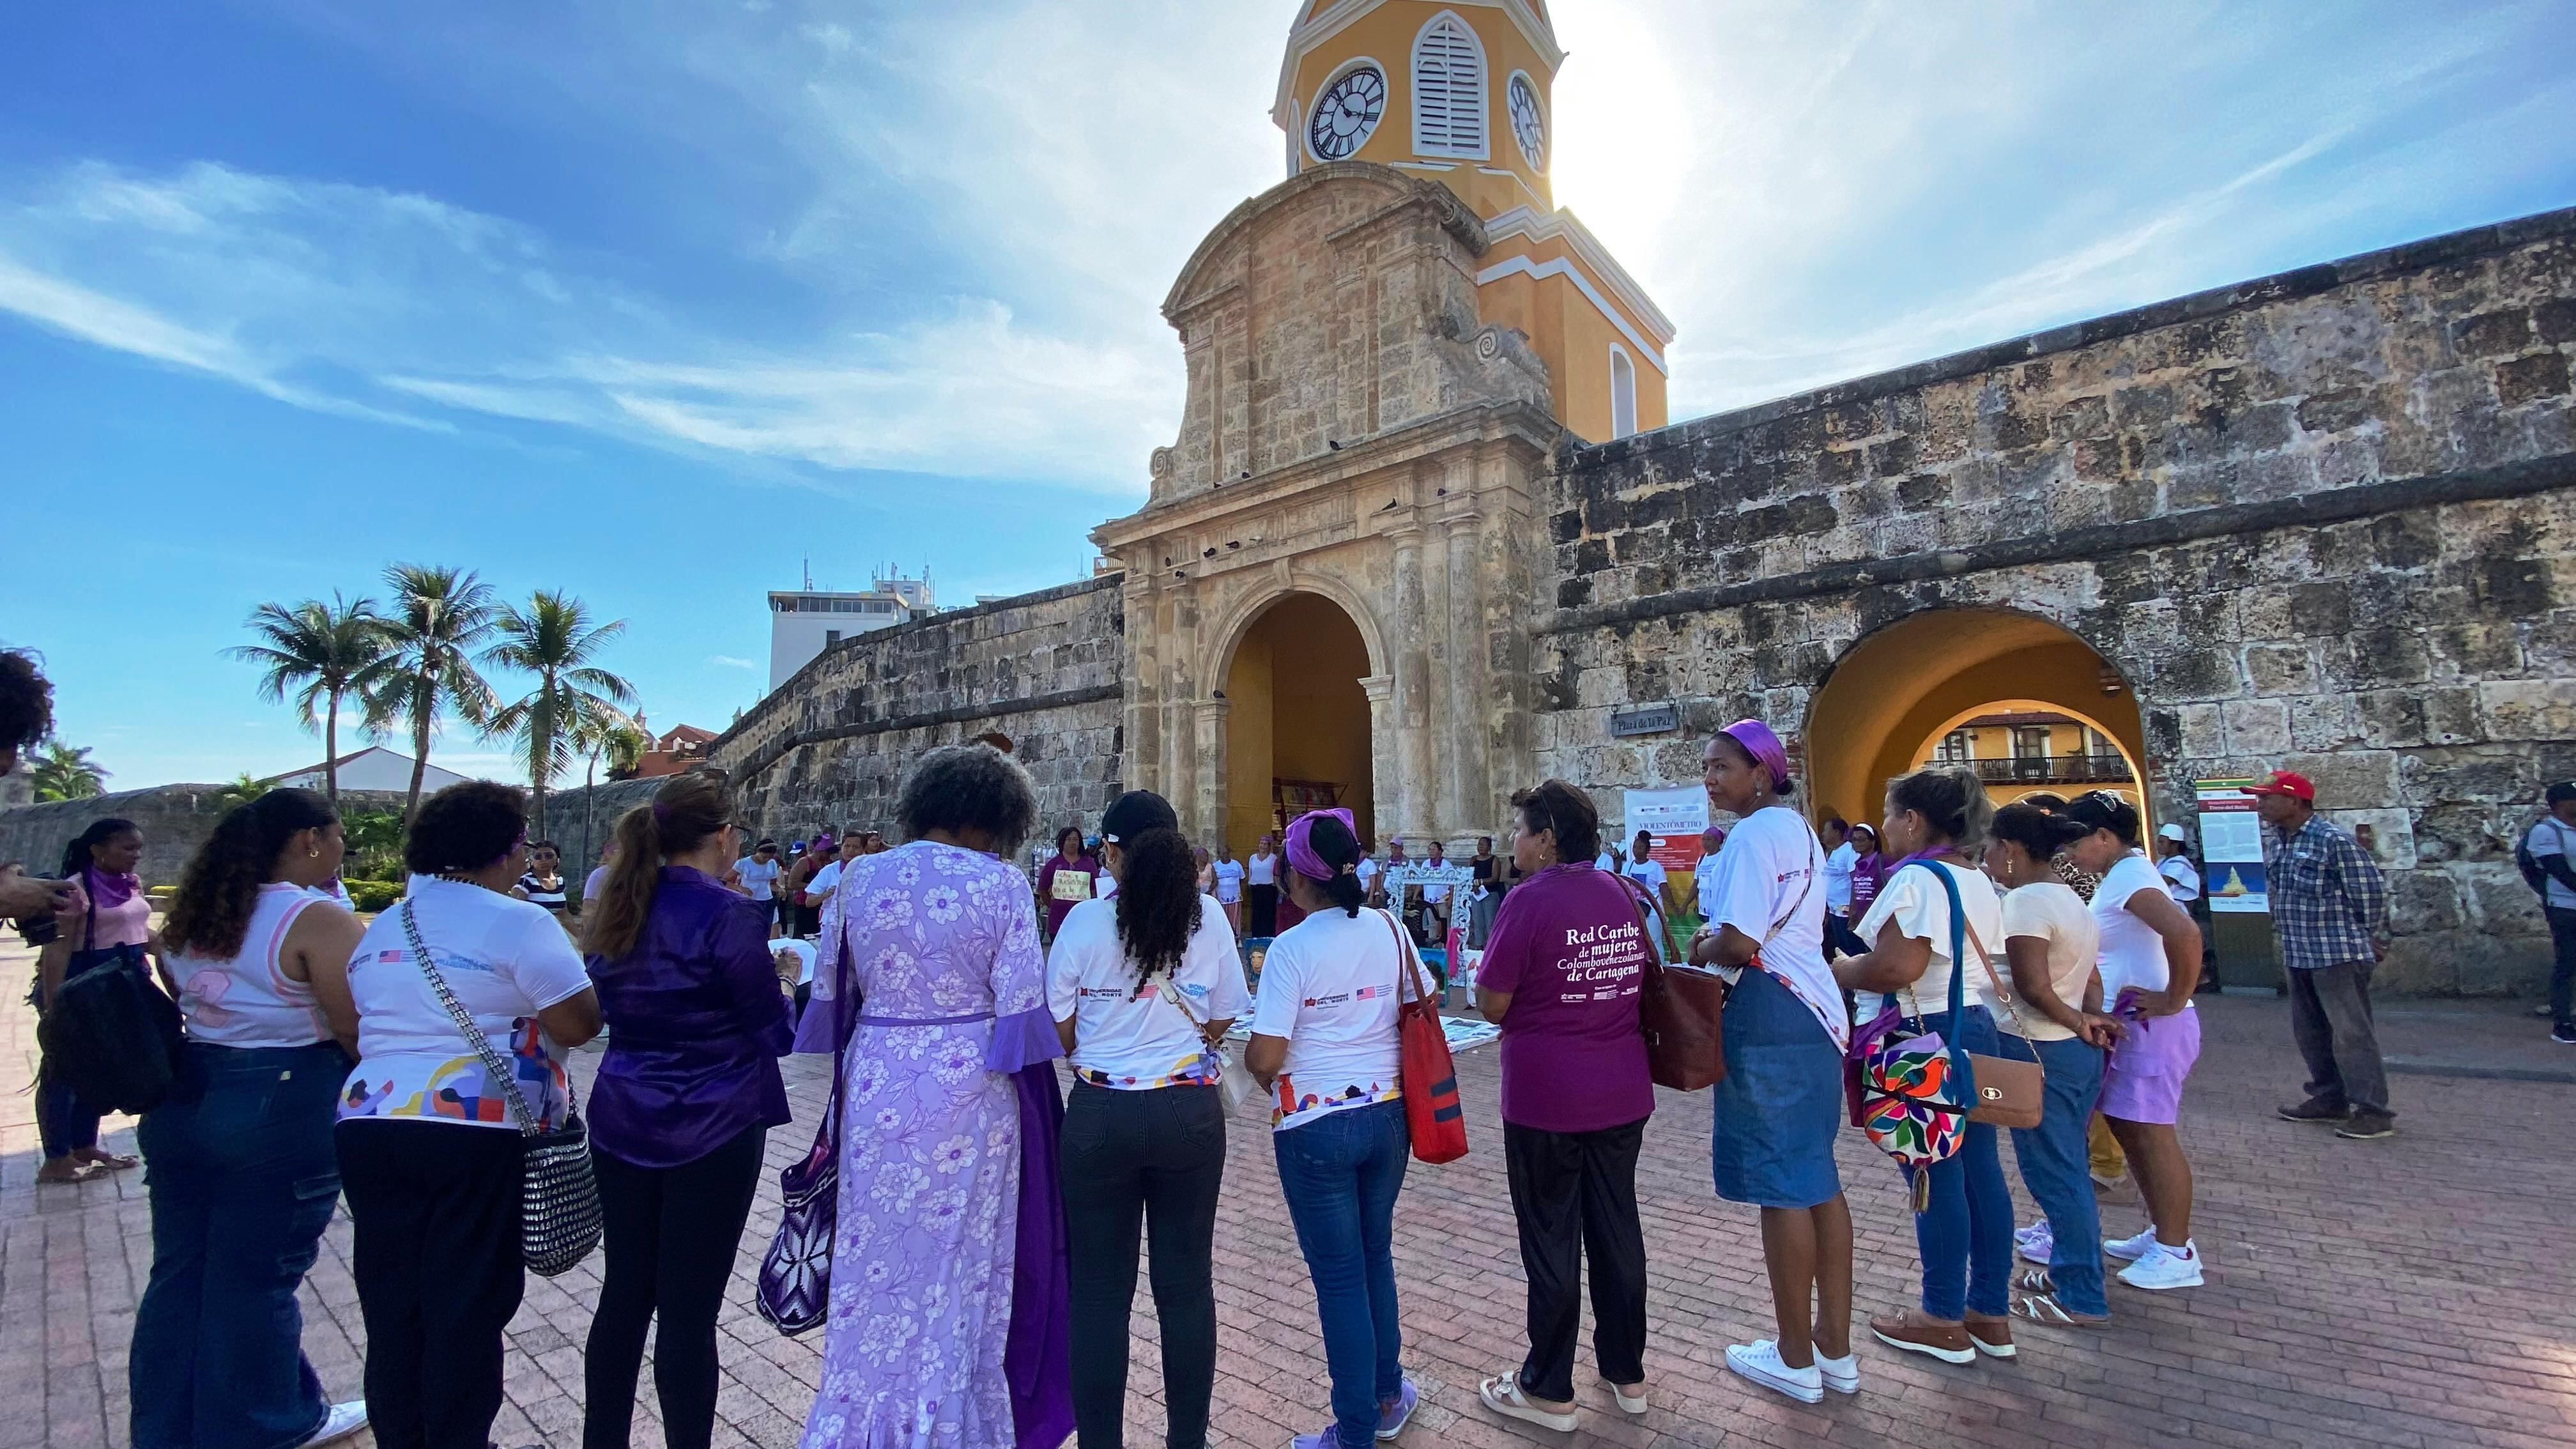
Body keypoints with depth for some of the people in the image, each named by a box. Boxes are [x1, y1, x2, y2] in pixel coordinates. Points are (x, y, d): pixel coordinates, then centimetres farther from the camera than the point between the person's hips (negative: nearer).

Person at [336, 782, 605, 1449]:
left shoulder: (380, 929, 11)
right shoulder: (518, 923, -13)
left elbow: (363, 1024, 19)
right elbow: (580, 1023, -16)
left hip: (370, 1123, 7)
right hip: (476, 1132, -7)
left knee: (391, 1302, 16)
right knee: (466, 1306, 6)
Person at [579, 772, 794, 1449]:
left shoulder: (613, 912, 4)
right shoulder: (728, 914, -18)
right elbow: (775, 1033, -13)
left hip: (621, 1124, 7)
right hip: (711, 1132, -7)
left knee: (624, 1295, 18)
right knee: (688, 1310, 4)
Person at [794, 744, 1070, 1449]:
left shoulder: (859, 876, 0)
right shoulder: (1001, 883, -13)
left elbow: (832, 989, 6)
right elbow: (1021, 1008, -14)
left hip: (878, 1084, 3)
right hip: (970, 1092, -3)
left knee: (877, 1257, 19)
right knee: (962, 1261, 14)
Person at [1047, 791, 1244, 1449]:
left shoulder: (1087, 920, -10)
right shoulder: (1209, 916, -5)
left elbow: (1059, 1033, -3)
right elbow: (1220, 1022, 3)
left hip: (1102, 1117, -2)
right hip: (1190, 1115, 2)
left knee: (1100, 1291, 13)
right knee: (1187, 1284, 15)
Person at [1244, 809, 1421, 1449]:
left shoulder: (1293, 947, -18)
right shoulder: (1390, 929, -3)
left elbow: (1264, 1058, -19)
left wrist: (1264, 1076, 3)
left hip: (1317, 1126, -5)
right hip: (1388, 1113, 5)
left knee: (1340, 1274, 10)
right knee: (1376, 1256, 23)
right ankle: (1388, 1395, 40)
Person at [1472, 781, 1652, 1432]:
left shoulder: (1530, 899, -17)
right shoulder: (1623, 894, 3)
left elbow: (1492, 1006, -15)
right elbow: (1642, 981, 14)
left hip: (1547, 1096, -6)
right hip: (1624, 1091, 6)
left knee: (1551, 1239, 8)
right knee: (1617, 1227, 18)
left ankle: (1549, 1390, 22)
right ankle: (1627, 1373, 33)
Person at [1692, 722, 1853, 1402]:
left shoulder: (1752, 836, -15)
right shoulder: (1799, 828, 15)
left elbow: (1739, 944, -23)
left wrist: (1699, 950, -4)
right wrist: (1721, 930, 12)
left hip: (1766, 1016, -10)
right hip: (1814, 1011, 10)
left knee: (1782, 1186, 1)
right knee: (1818, 1179, 16)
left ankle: (1796, 1360, 15)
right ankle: (1835, 1347, 27)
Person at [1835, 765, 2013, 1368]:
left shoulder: (1918, 879, -19)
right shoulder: (1979, 881, 11)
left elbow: (1897, 968, -28)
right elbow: (1978, 961, 18)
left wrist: (1834, 969, -12)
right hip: (1976, 1026, 9)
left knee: (1936, 1176, 1)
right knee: (1980, 1167, 14)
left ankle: (1944, 1320, 14)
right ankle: (1992, 1312, 26)